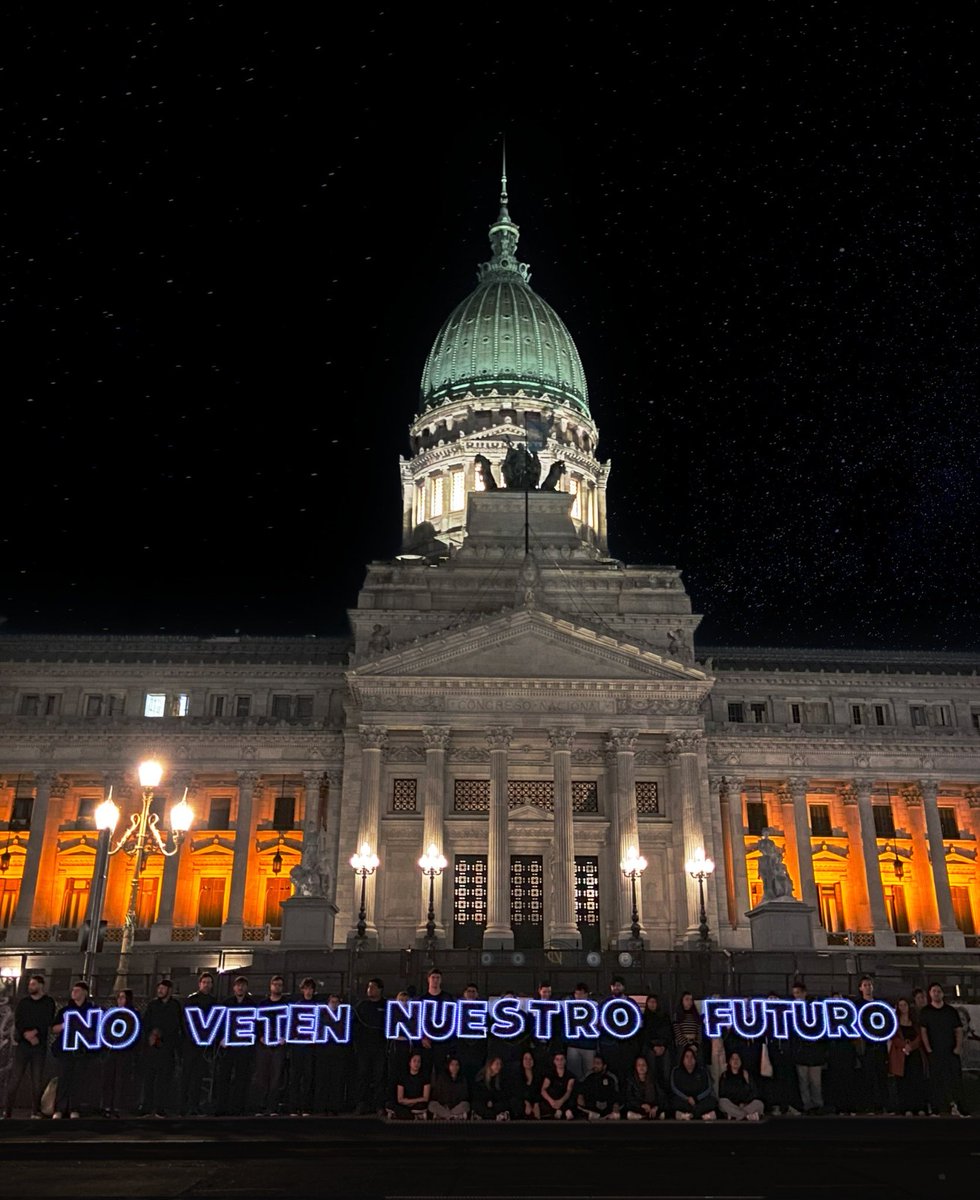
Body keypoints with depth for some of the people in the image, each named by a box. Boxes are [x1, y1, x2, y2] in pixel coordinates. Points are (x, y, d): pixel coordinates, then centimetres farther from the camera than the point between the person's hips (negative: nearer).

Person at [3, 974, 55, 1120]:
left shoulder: (49, 1002, 4)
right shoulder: (23, 1001, 10)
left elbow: (47, 1022, -4)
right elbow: (17, 1021, -1)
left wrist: (35, 1032, -19)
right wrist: (26, 1035, -16)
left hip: (40, 1046, -1)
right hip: (22, 1044, 1)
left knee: (37, 1081, -2)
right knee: (15, 1079, -4)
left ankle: (35, 1113, 3)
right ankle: (7, 1112, 1)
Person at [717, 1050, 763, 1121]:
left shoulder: (746, 1075, 13)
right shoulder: (724, 1076, 10)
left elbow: (754, 1092, 7)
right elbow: (722, 1094, 4)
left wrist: (744, 1103, -10)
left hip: (746, 1105, 1)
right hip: (731, 1106, -1)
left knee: (758, 1103, -27)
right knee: (723, 1102, -33)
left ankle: (734, 1116, -38)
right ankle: (748, 1116, -35)